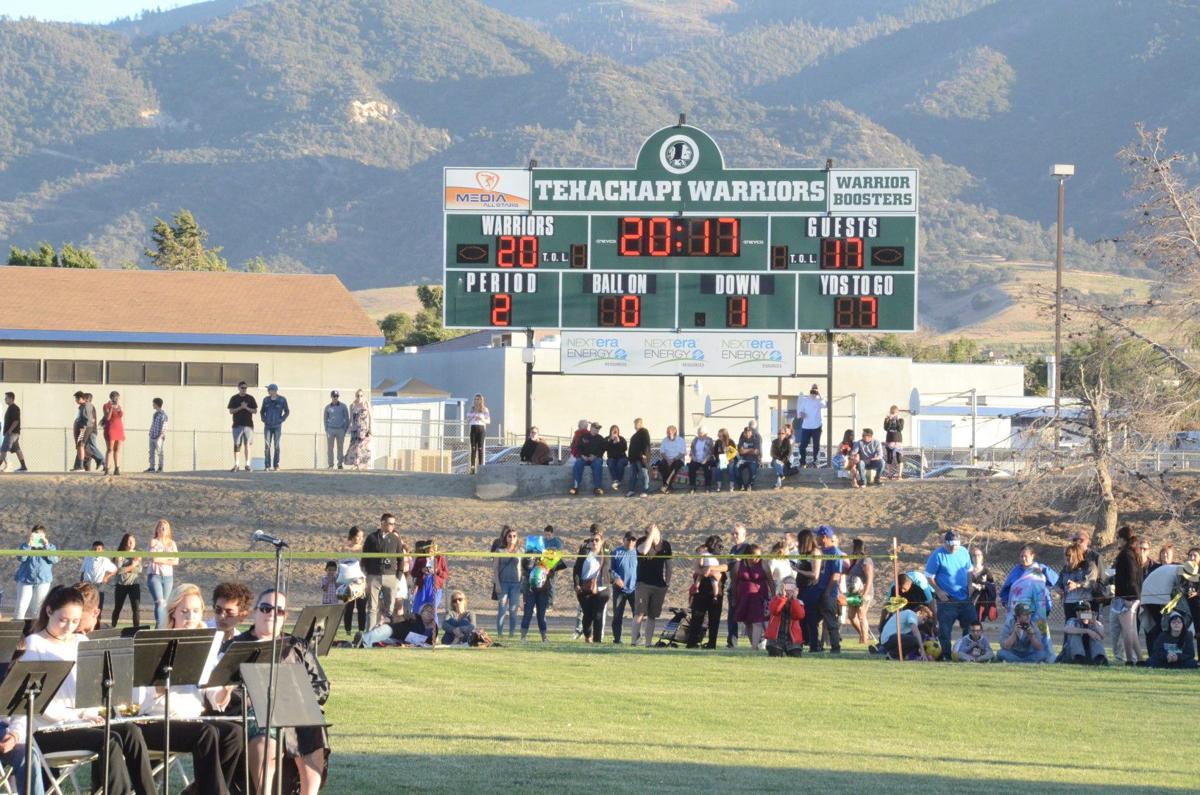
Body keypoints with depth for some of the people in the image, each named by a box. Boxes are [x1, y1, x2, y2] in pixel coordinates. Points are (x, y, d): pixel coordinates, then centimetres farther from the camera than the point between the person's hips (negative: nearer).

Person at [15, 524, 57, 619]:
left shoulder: (50, 547, 8)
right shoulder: (25, 545, 5)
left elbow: (54, 560, -8)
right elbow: (21, 558, -11)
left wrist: (46, 546, -15)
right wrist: (28, 544, -18)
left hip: (43, 581, 1)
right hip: (25, 580, -1)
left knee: (38, 608, 8)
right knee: (21, 607, -9)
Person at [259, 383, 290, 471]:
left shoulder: (282, 400, -5)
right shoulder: (266, 400, 3)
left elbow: (287, 412, 3)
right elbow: (262, 411, 14)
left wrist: (281, 420, -8)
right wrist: (264, 419, -1)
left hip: (277, 426, -2)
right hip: (267, 426, 2)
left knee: (276, 446, -2)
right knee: (267, 446, -5)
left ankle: (276, 466, 3)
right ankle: (267, 466, -2)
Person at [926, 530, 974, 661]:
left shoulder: (964, 552, 5)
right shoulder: (937, 555, -11)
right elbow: (930, 576, -7)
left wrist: (969, 586, 3)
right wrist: (938, 591, -16)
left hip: (964, 598, 5)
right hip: (946, 599, -5)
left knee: (971, 625, 9)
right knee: (945, 629, -2)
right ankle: (946, 655, 6)